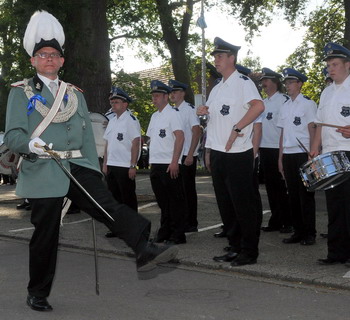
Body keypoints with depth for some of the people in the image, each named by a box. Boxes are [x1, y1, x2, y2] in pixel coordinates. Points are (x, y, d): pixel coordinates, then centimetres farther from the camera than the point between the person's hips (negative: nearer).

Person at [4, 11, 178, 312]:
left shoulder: (75, 94, 17)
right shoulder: (21, 92, 5)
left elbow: (87, 134, 15)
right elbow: (12, 135, -3)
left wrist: (94, 171, 6)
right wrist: (31, 144, -26)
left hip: (78, 167, 3)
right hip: (43, 173, -3)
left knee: (109, 205, -20)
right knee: (45, 234, 3)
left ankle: (145, 251, -37)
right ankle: (38, 294, 20)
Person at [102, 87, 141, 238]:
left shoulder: (131, 120, -9)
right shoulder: (112, 121, 15)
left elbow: (136, 144, -14)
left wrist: (133, 166, -18)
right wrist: (105, 163, 13)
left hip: (125, 167, -8)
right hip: (112, 166, 8)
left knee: (128, 199, 0)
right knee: (114, 197, 13)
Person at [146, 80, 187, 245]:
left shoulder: (173, 113, -7)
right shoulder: (154, 116, 18)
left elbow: (180, 137, -15)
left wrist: (174, 162, -21)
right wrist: (152, 161, 14)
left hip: (169, 165, -8)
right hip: (155, 164, 8)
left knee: (175, 201, -1)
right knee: (162, 200, 14)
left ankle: (178, 235, 4)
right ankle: (164, 232, 23)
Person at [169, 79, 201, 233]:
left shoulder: (189, 109, -10)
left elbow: (197, 132, -15)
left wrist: (190, 155, -19)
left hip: (187, 156, -8)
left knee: (188, 189, -2)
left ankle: (192, 223, 6)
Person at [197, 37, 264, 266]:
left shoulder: (242, 82, -9)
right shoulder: (217, 88, 18)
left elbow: (258, 105, -27)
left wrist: (237, 129, -27)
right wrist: (209, 151, 12)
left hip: (238, 155, -9)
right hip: (217, 154, 9)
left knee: (243, 205, -3)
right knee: (225, 205, 13)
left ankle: (250, 252, 6)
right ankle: (235, 247, 23)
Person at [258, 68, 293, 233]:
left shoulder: (283, 100, -7)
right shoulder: (263, 103, 16)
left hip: (278, 149, -7)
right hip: (265, 148, 7)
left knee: (281, 187, -2)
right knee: (270, 186, 11)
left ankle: (287, 222, 6)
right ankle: (275, 221, 18)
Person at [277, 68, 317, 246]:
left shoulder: (308, 103, -2)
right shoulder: (285, 106, 15)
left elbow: (312, 130, -6)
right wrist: (280, 158, 11)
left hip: (303, 154, -6)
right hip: (288, 155, 6)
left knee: (306, 195, -2)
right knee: (293, 195, 8)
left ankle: (309, 234, 5)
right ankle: (298, 231, 15)